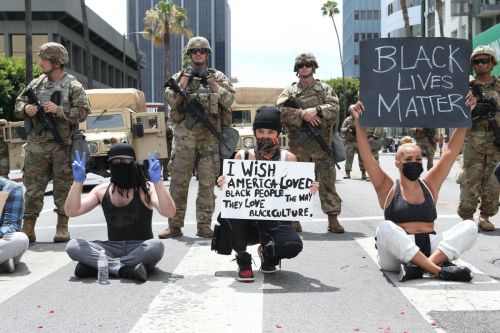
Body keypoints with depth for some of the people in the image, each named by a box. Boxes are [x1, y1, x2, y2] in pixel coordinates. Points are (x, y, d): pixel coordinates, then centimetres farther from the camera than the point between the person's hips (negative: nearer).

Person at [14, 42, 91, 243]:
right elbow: (18, 104, 16)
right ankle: (27, 229, 9)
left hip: (62, 146, -4)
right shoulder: (36, 84, 11)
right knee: (33, 187, 4)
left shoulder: (73, 86, -3)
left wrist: (58, 110, -19)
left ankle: (62, 228, 13)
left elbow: (83, 112, -11)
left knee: (63, 188, 4)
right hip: (36, 146, 4)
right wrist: (25, 108, -6)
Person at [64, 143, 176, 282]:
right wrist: (78, 181, -13)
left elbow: (169, 213, -20)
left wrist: (157, 181, -30)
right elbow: (71, 212, 0)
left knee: (156, 246, -38)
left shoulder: (146, 189, -4)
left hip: (140, 250, -2)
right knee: (72, 246, -21)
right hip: (113, 249, 2)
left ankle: (95, 265, -27)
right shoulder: (102, 191, 7)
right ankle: (125, 269, -31)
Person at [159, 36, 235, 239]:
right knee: (178, 182, 0)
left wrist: (211, 81, -7)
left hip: (210, 136, 0)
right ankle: (175, 226, 5)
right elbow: (171, 100, -5)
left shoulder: (218, 76, 11)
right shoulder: (180, 76, 11)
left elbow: (228, 99, -4)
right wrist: (186, 78, -6)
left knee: (207, 183, 2)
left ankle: (204, 226, 8)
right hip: (184, 136, 0)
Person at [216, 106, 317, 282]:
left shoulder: (288, 158, 0)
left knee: (293, 246, -32)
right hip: (247, 221, 1)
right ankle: (243, 261, -4)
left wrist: (308, 191, -20)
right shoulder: (242, 156, 1)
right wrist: (224, 186, -21)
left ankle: (268, 253, 9)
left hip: (275, 220, 0)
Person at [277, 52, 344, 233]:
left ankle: (333, 219, 0)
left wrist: (316, 110, -17)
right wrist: (303, 114, -15)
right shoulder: (289, 91, 12)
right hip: (298, 144, 1)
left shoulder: (325, 89, 12)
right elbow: (281, 110, -5)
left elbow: (334, 108, -2)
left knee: (327, 181, -2)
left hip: (322, 143, -1)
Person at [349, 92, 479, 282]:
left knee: (469, 227, -18)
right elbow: (367, 157, -5)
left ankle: (419, 266, -35)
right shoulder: (388, 188, 6)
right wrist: (358, 123, -15)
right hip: (396, 255, -3)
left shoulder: (430, 185, 14)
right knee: (385, 228, -34)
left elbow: (451, 151, 9)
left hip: (430, 248, 3)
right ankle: (438, 270, -41)